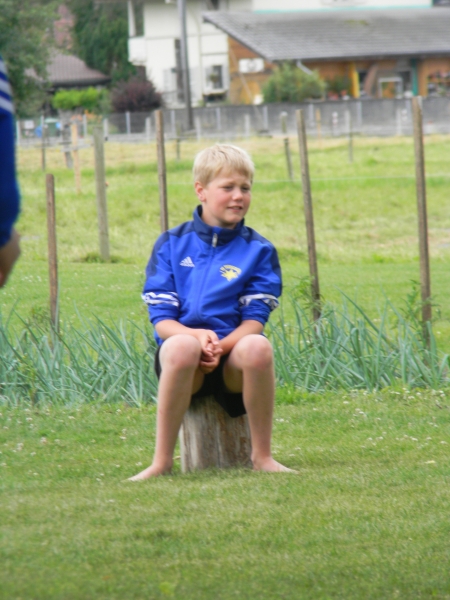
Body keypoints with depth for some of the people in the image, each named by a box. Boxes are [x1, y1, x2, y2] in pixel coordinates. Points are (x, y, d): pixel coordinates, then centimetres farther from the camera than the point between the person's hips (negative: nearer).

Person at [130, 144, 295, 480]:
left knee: (258, 346, -34)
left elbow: (254, 321, -1)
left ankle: (262, 456, -20)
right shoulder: (172, 245, 8)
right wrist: (198, 336, -20)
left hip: (232, 359, 0)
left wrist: (221, 347, -21)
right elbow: (162, 320, 1)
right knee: (183, 346, -37)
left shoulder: (258, 251, 8)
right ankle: (162, 461, -27)